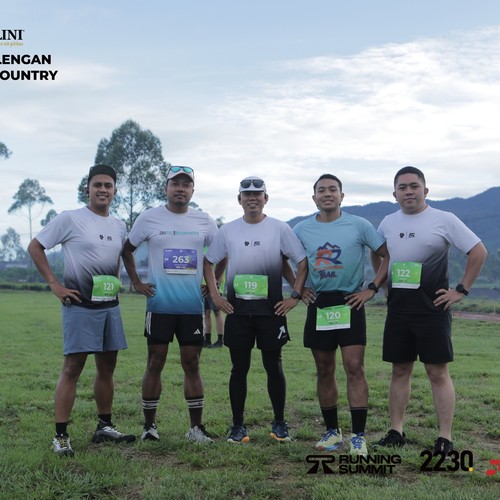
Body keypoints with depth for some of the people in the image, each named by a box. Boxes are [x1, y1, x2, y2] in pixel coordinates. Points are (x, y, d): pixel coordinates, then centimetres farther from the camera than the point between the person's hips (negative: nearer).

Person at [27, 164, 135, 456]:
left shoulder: (119, 227, 11)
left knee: (108, 367, 12)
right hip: (80, 306, -6)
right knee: (73, 367, -6)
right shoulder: (70, 219, -7)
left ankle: (105, 427, 25)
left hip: (110, 306, 6)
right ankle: (61, 436, 2)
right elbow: (35, 247, -3)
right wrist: (55, 285, -9)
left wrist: (117, 284, 11)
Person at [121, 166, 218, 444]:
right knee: (155, 364, 4)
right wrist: (136, 283, 4)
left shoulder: (204, 221, 6)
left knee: (192, 365, 6)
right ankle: (149, 425, 16)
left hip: (193, 306, 1)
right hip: (159, 304, -1)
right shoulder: (149, 218, 2)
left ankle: (196, 427, 14)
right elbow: (127, 249, 12)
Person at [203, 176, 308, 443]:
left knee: (274, 366, 5)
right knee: (239, 368, 6)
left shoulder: (280, 228, 0)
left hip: (271, 310, -1)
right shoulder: (227, 230, 6)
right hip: (237, 309, 2)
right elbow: (208, 262, 14)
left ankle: (279, 424, 19)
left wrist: (295, 296, -4)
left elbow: (302, 261, 2)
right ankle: (238, 425, 16)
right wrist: (215, 295, 4)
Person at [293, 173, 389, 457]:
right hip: (318, 305, 3)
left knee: (355, 368, -8)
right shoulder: (302, 230, 5)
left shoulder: (359, 225, -3)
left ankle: (358, 436, -2)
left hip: (350, 303, -3)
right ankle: (332, 432, 21)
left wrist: (373, 289, -7)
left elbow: (389, 255, -2)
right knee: (325, 371, 9)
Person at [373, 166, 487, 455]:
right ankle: (396, 432, 19)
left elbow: (479, 252, -5)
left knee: (438, 372, -2)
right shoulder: (388, 223, 9)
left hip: (432, 308, -4)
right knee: (400, 370, 10)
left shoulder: (444, 220, -5)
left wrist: (462, 290, -7)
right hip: (398, 309, 5)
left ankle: (445, 438, 6)